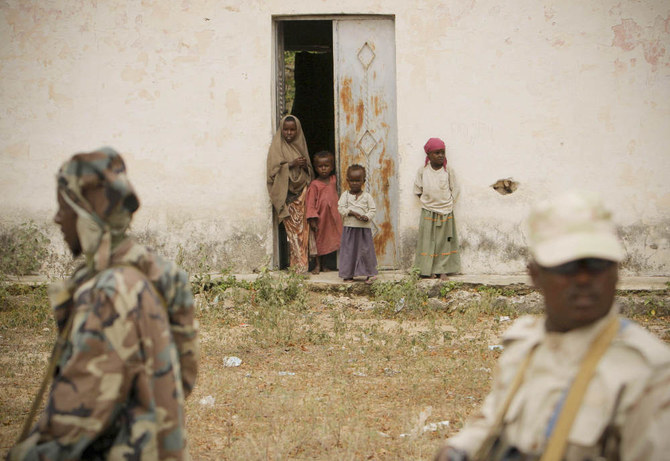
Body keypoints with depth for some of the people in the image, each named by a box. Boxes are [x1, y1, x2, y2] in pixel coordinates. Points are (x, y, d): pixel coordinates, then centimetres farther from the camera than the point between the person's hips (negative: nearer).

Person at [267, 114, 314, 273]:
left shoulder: (300, 145, 15)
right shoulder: (277, 146, -1)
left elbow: (309, 171, 19)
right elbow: (273, 169, -9)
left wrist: (305, 166, -4)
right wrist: (291, 164, -19)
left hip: (302, 191, 5)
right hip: (287, 193, -5)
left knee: (303, 229, 2)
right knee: (293, 228, -8)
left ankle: (302, 263, 7)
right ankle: (298, 264, -8)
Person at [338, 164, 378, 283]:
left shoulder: (367, 196, 3)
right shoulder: (345, 195, 4)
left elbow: (373, 209, 1)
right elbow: (341, 208, -4)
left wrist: (367, 217, -19)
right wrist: (352, 213, -18)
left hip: (364, 227, 0)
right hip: (349, 227, 0)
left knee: (366, 250, 1)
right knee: (349, 250, 3)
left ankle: (370, 273, 11)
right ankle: (348, 274, 11)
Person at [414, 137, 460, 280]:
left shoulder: (448, 171, -1)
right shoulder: (422, 171, -1)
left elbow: (453, 189, 7)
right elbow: (418, 189, 9)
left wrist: (449, 203, 0)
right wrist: (425, 201, 2)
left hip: (446, 211, 0)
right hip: (428, 212, 0)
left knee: (444, 241, 4)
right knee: (428, 240, 1)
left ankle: (442, 269, 10)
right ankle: (429, 269, 8)